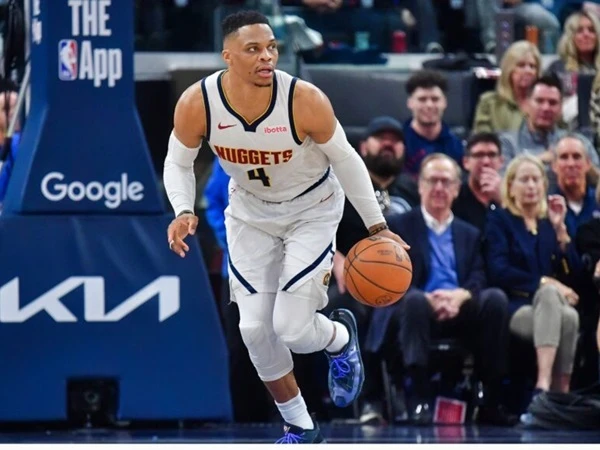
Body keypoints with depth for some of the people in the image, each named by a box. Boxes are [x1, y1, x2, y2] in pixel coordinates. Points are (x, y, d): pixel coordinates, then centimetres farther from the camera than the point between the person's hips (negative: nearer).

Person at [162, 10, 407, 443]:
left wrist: (377, 225, -9)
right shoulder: (197, 104, -25)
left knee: (292, 328, -12)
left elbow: (344, 158, -14)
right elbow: (178, 162, -6)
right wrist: (184, 211, -25)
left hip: (312, 210, -3)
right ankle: (300, 428, 19)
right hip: (250, 213, 3)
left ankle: (340, 337, 27)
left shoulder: (306, 100, -31)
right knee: (255, 327, -2)